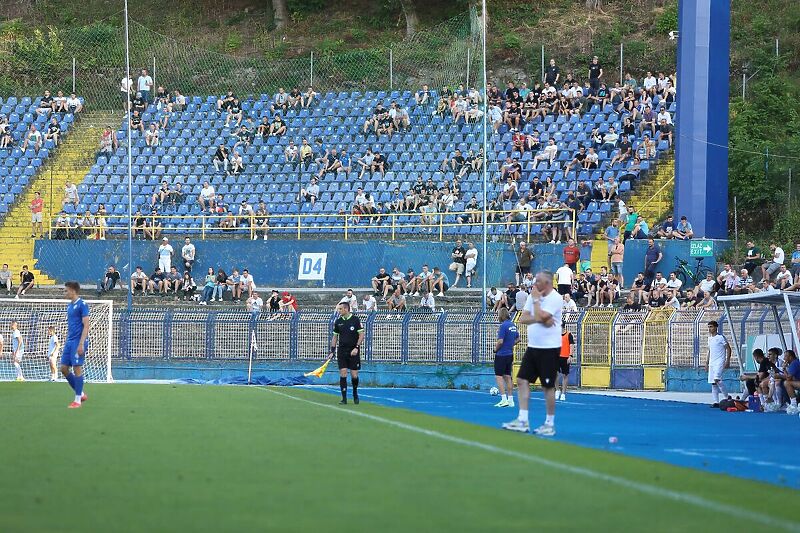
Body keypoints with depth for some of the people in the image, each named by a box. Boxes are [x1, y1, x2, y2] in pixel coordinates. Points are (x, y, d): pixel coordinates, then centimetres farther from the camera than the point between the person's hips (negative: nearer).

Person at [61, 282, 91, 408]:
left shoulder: (82, 305, -10)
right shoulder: (69, 306, 16)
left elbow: (86, 326, -15)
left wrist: (81, 344, -21)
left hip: (78, 342, -9)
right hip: (69, 342, 9)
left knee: (77, 369, -6)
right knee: (64, 368, 6)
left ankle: (78, 400, 1)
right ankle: (81, 394, 16)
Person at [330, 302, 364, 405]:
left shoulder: (355, 320, -4)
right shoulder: (338, 322, 7)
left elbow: (361, 335, -5)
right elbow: (335, 337, 13)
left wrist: (356, 348, -15)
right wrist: (332, 351, 5)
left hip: (353, 352, -3)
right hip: (341, 351, 3)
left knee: (354, 375, -1)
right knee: (343, 374, -6)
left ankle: (355, 394, 23)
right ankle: (344, 398, -4)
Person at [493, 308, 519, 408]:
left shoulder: (503, 326, -16)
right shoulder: (513, 325, 8)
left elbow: (500, 341, -20)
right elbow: (518, 339, 17)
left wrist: (496, 349, -3)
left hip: (501, 355, -8)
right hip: (510, 354, 8)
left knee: (499, 376, -4)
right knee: (507, 376, 11)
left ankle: (504, 399, -11)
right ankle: (510, 399, 11)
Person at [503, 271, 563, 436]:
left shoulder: (555, 299, -13)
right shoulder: (533, 296, 10)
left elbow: (540, 317, -24)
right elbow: (523, 319, 2)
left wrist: (536, 299, -12)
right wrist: (540, 320, -14)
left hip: (549, 349, -8)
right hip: (533, 347, 8)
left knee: (548, 386, -2)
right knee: (522, 380, 2)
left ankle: (550, 424, 7)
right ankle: (522, 421, 6)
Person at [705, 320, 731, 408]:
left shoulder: (721, 337, -6)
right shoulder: (710, 338, 17)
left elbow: (728, 348, -6)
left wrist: (727, 360, -13)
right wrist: (707, 362, 20)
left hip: (719, 361, -8)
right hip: (712, 363, 8)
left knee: (717, 379, -23)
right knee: (713, 383, 2)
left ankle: (726, 396, -10)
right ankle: (716, 402, 3)